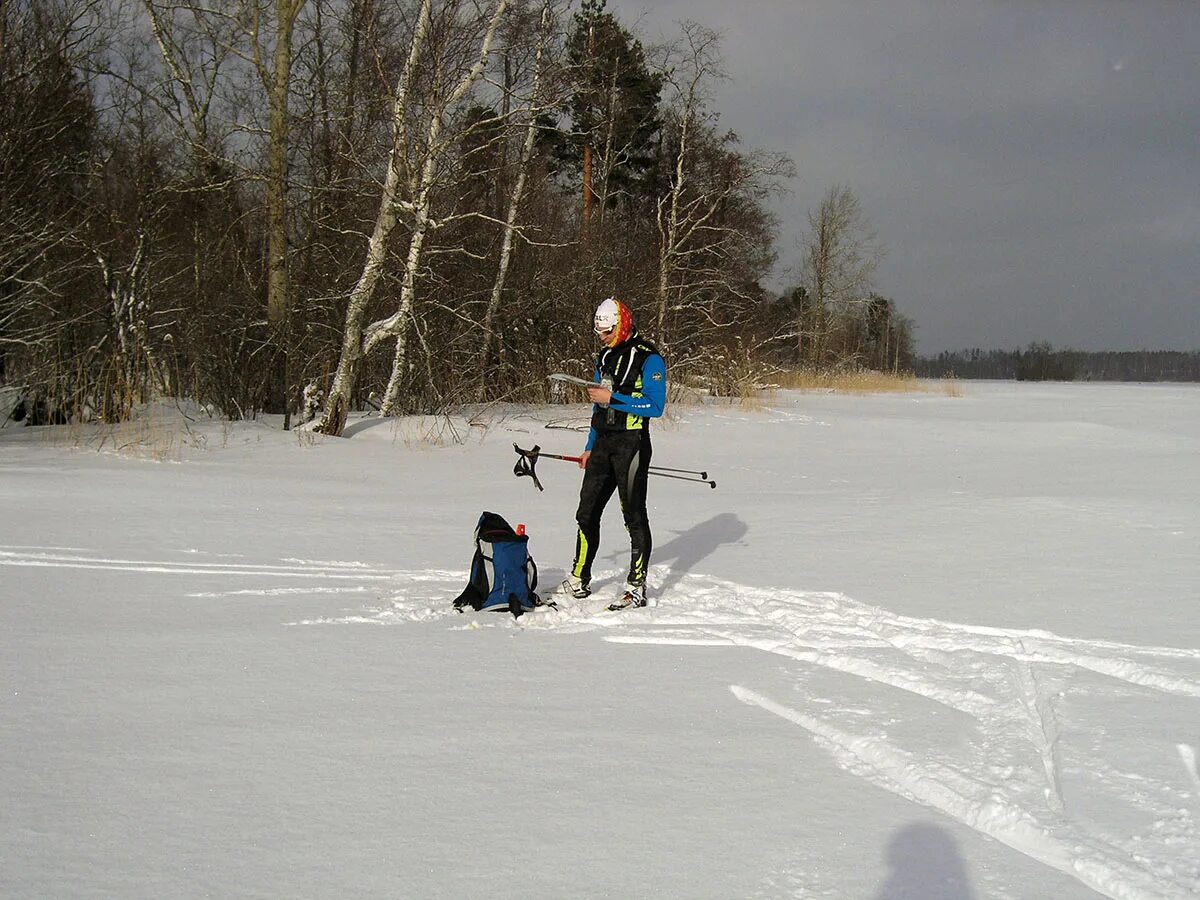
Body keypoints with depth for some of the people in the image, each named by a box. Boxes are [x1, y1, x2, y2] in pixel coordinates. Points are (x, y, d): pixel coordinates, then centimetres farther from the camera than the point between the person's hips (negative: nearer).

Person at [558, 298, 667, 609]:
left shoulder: (648, 358, -10)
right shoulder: (606, 356, 16)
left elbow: (655, 406, -17)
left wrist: (612, 398, -20)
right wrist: (590, 448, 20)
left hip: (631, 443, -8)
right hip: (603, 443, 8)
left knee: (634, 514, -5)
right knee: (587, 512, 10)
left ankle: (637, 589, 0)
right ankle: (579, 581, 21)